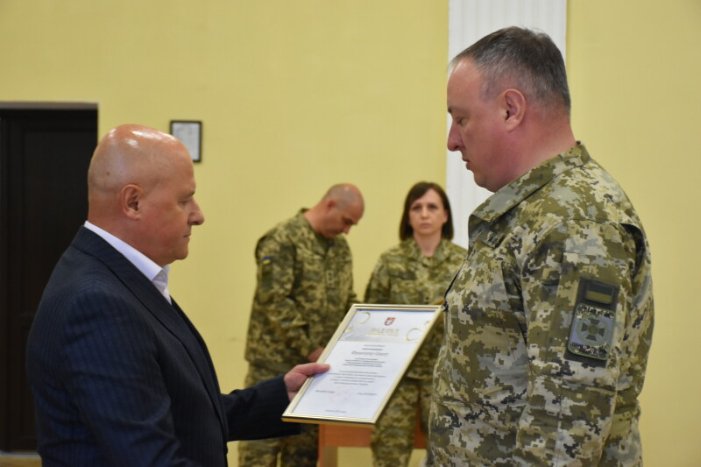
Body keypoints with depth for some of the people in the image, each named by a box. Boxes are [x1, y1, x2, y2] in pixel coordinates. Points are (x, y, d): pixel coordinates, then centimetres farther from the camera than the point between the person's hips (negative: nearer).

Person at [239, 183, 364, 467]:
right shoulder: (283, 239, -12)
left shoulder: (340, 247, 13)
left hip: (317, 363, 7)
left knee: (307, 441, 11)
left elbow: (347, 301, 20)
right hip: (276, 361, -7)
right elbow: (274, 301, -18)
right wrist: (309, 348, -18)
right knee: (263, 439, -4)